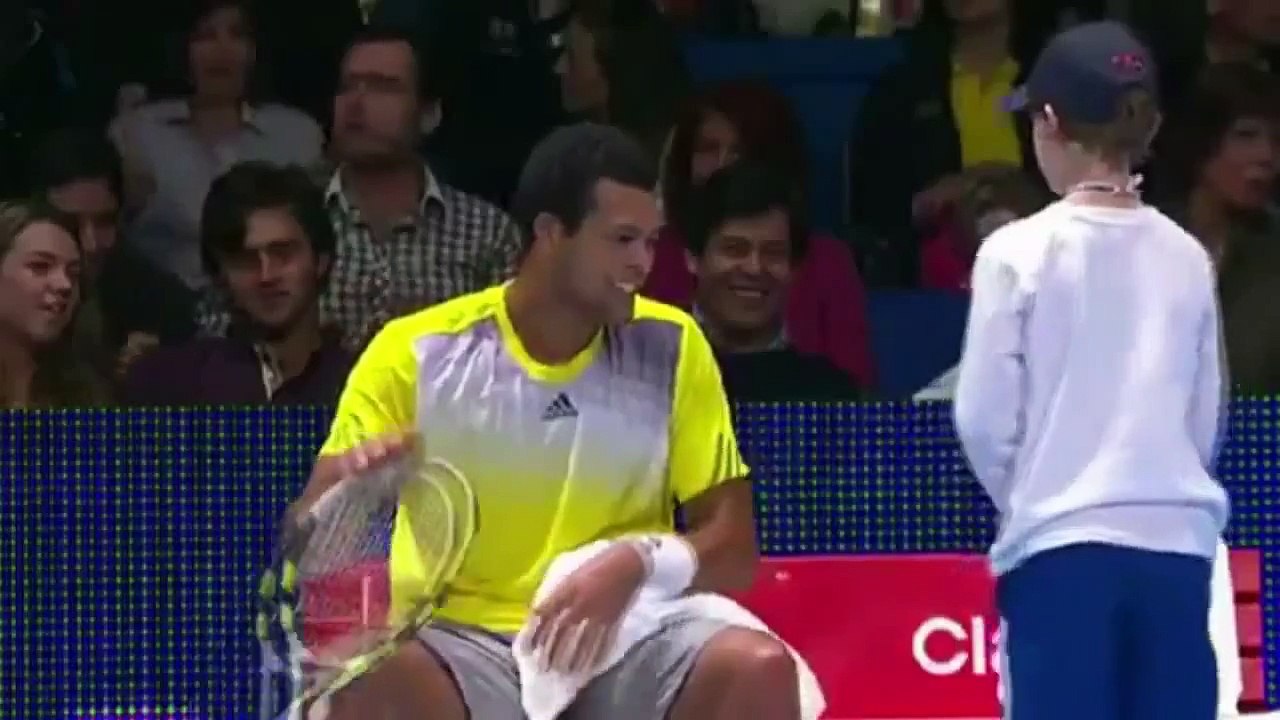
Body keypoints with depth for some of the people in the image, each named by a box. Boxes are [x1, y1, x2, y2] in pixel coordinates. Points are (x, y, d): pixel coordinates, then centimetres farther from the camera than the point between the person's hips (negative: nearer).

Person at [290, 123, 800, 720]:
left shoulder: (671, 348, 2)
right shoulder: (417, 353, -3)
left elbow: (732, 551, 1)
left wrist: (642, 564, -22)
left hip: (623, 641, 2)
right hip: (461, 642, -2)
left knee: (759, 669, -29)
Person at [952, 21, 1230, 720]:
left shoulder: (1020, 251, -5)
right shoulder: (1185, 258, 5)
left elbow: (986, 419, -2)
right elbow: (1207, 420, 9)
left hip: (1061, 542, -3)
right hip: (1175, 539, 3)